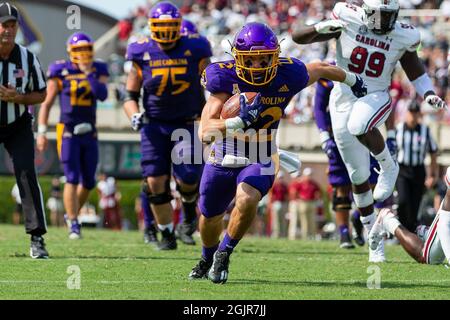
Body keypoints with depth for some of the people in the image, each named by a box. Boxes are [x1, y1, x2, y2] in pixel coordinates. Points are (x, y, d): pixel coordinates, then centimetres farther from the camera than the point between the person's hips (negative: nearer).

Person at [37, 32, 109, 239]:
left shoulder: (98, 71, 4)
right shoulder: (60, 72, -3)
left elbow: (103, 95, -13)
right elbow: (47, 103, 0)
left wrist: (89, 73, -16)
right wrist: (41, 132, -6)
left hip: (89, 133, 4)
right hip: (68, 132, -4)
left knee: (88, 182, 9)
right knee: (72, 179, -12)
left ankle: (72, 214, 31)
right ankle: (73, 224, -6)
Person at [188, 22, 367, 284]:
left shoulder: (288, 75, -18)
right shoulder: (225, 77, -23)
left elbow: (319, 69, 6)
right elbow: (205, 131, -30)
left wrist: (351, 80, 25)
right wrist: (239, 122, -48)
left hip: (260, 161, -1)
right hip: (223, 158, 1)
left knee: (247, 200, -31)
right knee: (210, 218, 19)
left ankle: (224, 254, -5)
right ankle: (208, 258, 53)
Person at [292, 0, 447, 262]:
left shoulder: (401, 36, -6)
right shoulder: (348, 21, -10)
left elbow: (415, 68, 12)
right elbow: (298, 37, -9)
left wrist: (429, 94, -4)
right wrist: (321, 28, -29)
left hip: (376, 98, -1)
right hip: (344, 100, 1)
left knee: (359, 126, -39)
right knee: (359, 175, 6)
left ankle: (388, 167, -11)